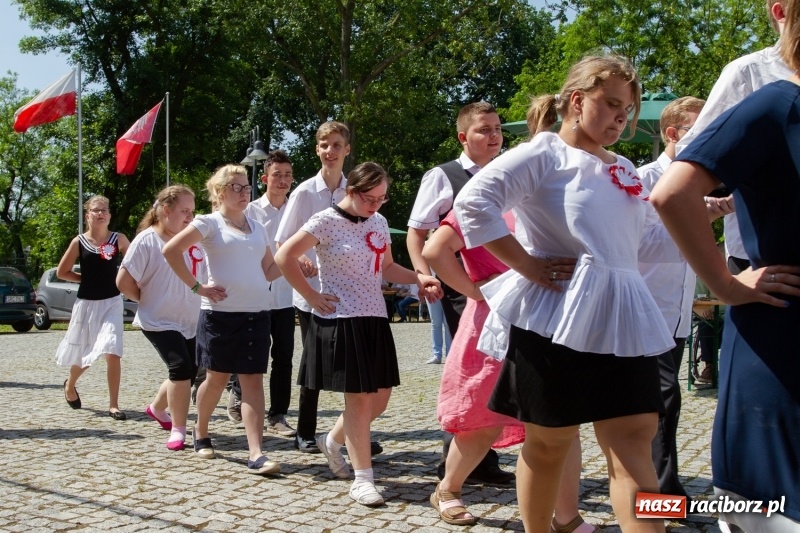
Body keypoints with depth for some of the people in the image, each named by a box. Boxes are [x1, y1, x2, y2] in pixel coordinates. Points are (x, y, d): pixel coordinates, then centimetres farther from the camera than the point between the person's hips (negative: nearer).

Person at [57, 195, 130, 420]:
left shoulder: (118, 239, -3)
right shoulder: (79, 242, -2)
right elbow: (61, 272, 5)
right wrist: (87, 278, 1)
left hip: (111, 303, -1)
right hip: (86, 303, 1)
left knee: (112, 353, -15)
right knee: (82, 355, 16)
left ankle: (113, 405, -5)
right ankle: (70, 385, 48)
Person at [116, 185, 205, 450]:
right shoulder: (146, 241, -13)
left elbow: (205, 273, 14)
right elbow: (124, 282, -11)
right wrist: (149, 300, -2)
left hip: (191, 322, 6)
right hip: (159, 321, -6)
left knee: (188, 373, 13)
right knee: (182, 367, -20)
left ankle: (157, 408, 43)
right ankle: (178, 430, -6)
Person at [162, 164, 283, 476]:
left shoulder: (257, 228, 15)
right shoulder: (210, 223, -2)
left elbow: (268, 270, 19)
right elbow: (170, 251, -9)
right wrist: (197, 287, -10)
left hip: (257, 312, 4)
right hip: (221, 312, -4)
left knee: (253, 381, -4)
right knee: (217, 378, 9)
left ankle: (256, 455, -9)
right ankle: (201, 434, 34)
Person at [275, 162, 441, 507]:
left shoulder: (379, 223, 10)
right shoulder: (327, 221, -10)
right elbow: (284, 257, -12)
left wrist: (418, 278, 2)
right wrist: (312, 297, -12)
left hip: (374, 320, 7)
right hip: (340, 320, -7)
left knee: (380, 397, 10)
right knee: (359, 398, -4)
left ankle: (332, 442, 34)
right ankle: (363, 479, 6)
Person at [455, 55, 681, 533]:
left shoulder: (624, 171, 19)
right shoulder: (544, 154, -5)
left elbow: (649, 242, 21)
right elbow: (473, 203, -17)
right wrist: (526, 265, -17)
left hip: (623, 320, 7)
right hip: (559, 319, -6)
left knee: (634, 439, 1)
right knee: (549, 442, 7)